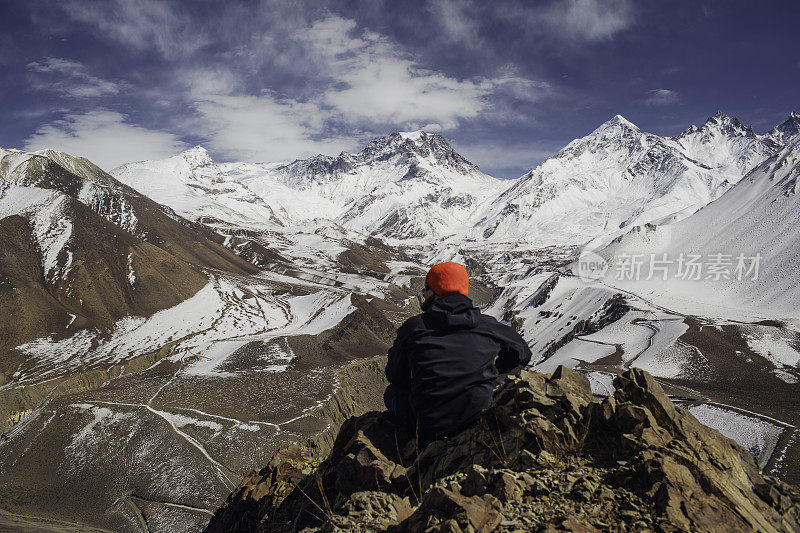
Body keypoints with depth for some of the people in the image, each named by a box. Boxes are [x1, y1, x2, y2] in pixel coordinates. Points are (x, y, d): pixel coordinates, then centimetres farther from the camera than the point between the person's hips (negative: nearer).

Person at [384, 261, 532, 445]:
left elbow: (395, 376, 8)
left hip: (429, 431, -2)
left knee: (392, 391, 25)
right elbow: (522, 352, 18)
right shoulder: (487, 325, 0)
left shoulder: (414, 327, -4)